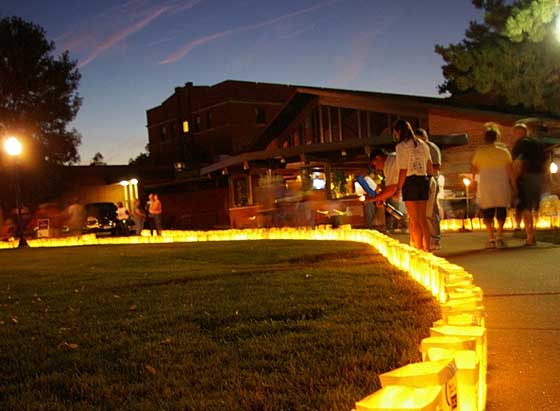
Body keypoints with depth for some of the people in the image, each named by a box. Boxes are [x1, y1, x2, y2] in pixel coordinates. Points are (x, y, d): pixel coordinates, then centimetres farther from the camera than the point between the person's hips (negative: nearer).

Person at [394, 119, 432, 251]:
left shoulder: (401, 146, -8)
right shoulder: (422, 144, 12)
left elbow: (403, 171, -13)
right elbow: (429, 167, 13)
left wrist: (398, 188, -7)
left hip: (410, 181, -6)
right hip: (423, 180, 7)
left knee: (414, 219, 1)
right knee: (422, 218, 13)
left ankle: (419, 249, 3)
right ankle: (427, 248, 15)